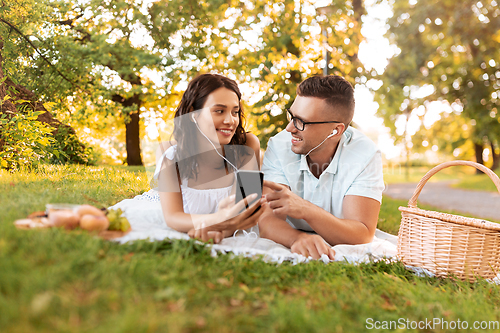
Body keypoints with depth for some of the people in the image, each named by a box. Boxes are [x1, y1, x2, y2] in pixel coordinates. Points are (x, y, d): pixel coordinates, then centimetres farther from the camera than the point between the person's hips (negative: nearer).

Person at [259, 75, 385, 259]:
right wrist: (298, 238, -41)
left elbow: (363, 236, -21)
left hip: (345, 256, 0)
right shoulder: (279, 147, -11)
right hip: (288, 250, 1)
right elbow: (267, 221, -19)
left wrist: (306, 210, -36)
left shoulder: (365, 156, -14)